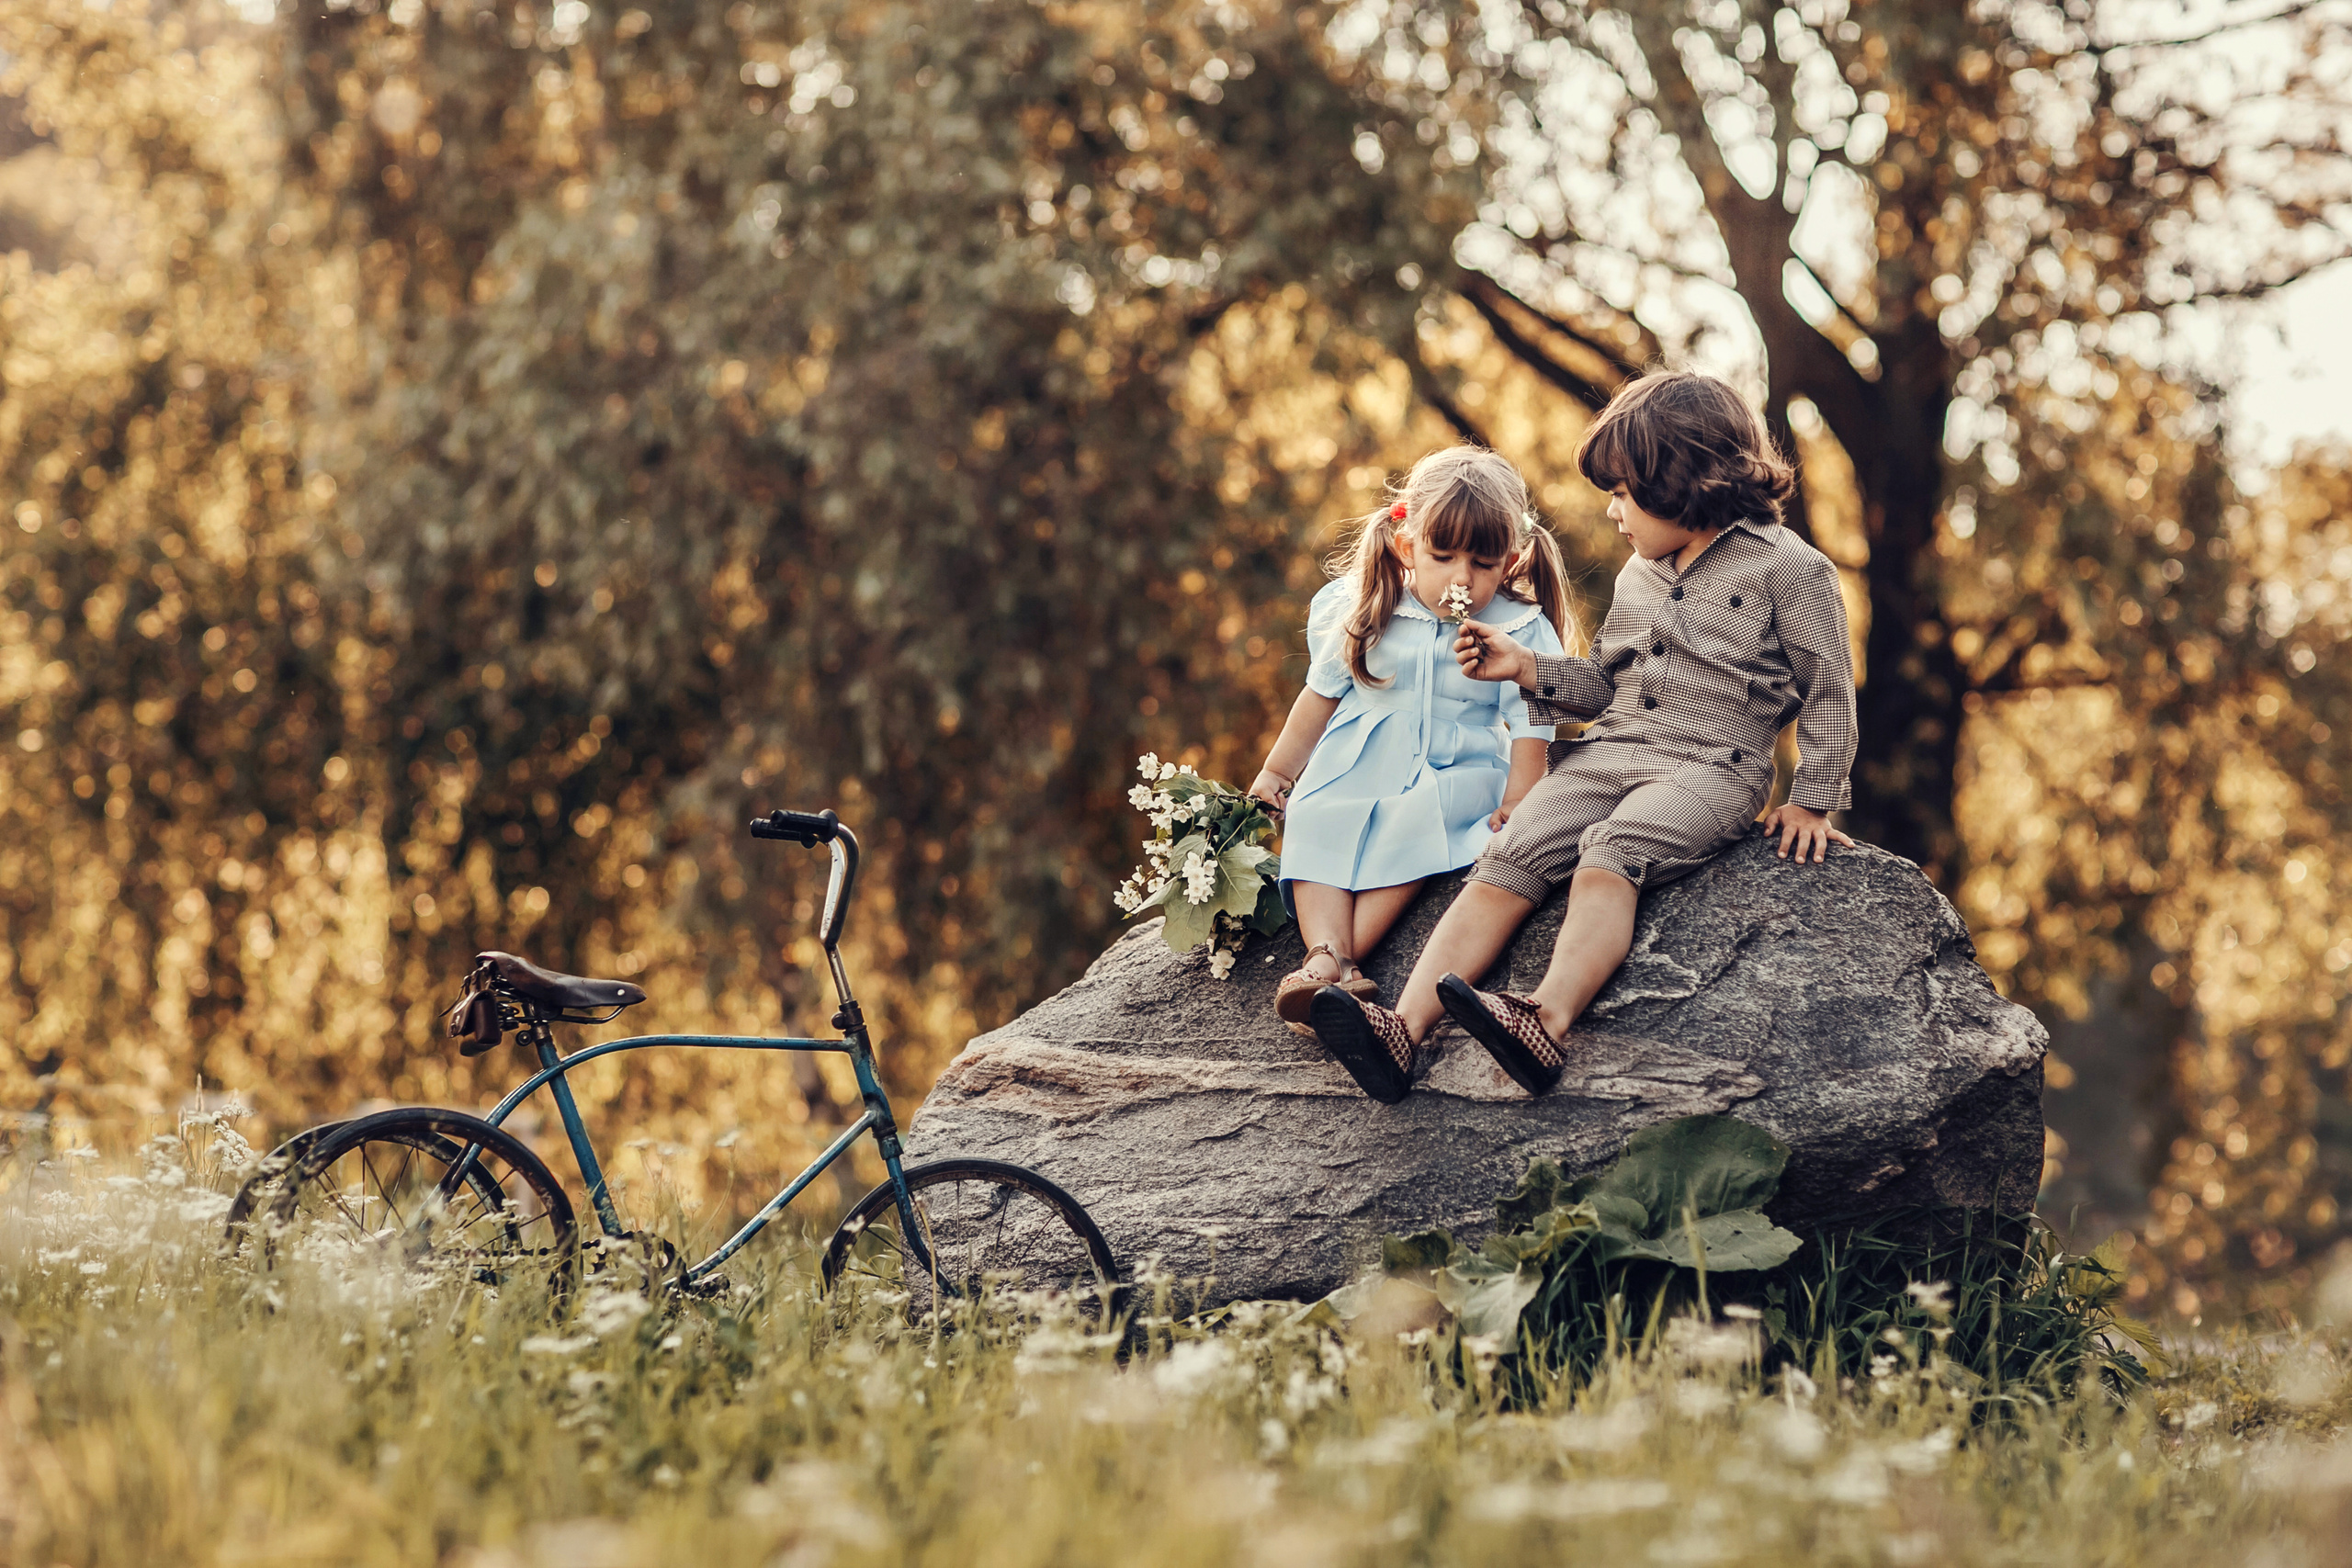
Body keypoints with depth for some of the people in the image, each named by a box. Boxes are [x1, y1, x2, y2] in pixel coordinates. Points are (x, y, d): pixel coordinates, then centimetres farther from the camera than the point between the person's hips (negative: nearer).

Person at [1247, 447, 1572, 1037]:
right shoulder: (1362, 612, 2)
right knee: (1314, 822, -25)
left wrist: (1517, 803, -18)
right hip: (1358, 766, 3)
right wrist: (1275, 772, 19)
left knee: (1409, 828, -33)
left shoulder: (1521, 633, -5)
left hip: (1457, 772, -3)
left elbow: (1529, 728, -6)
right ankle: (1328, 957, -41)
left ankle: (1331, 959, -40)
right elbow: (1322, 695, 14)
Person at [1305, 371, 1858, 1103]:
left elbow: (1828, 691, 4)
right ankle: (1403, 1029, -37)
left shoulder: (1790, 567, 0)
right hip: (1611, 749, 6)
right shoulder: (1640, 574, 22)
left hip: (1710, 767, -6)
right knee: (1510, 857, -20)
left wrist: (1812, 800, 2)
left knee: (1609, 852, -36)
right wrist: (1527, 667, 13)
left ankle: (1547, 1022, -56)